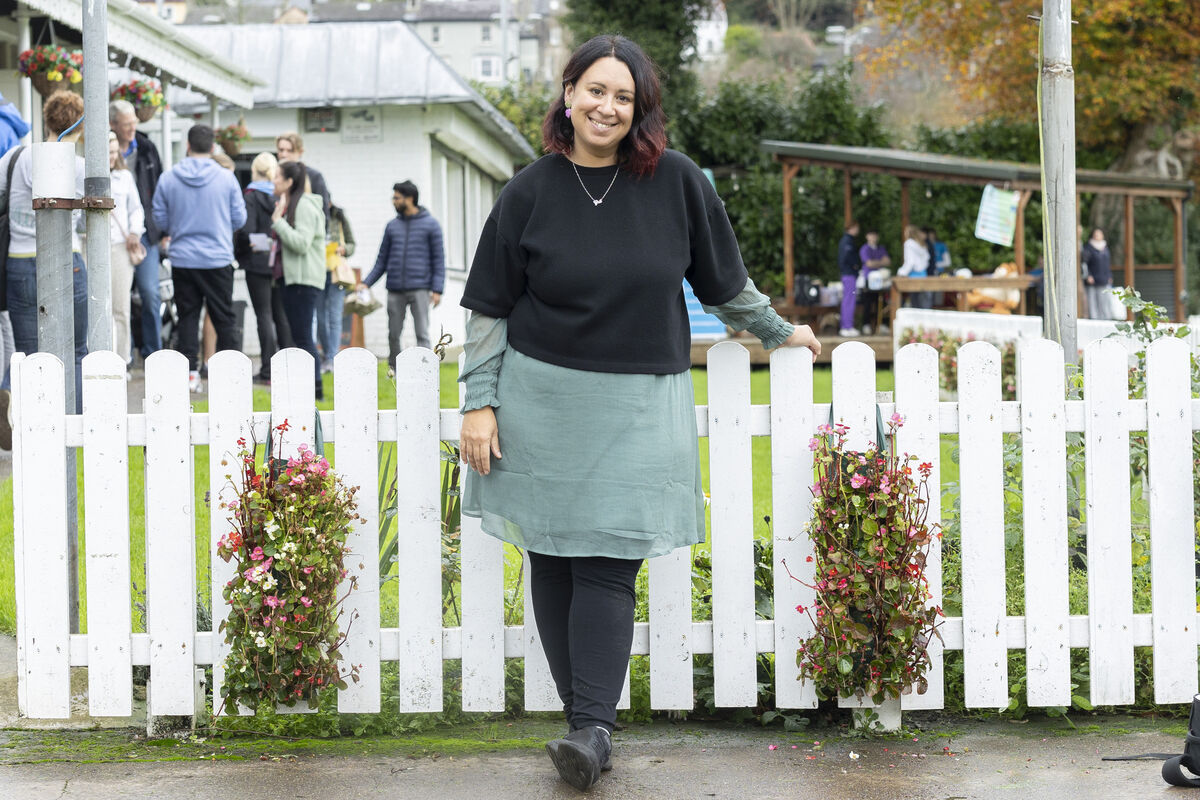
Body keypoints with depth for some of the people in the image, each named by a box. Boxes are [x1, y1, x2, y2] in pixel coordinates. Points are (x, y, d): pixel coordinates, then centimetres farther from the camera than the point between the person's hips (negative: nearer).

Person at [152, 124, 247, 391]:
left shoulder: (168, 179, -3)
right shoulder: (227, 178, -6)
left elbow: (160, 221, 2)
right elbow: (239, 219, 0)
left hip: (182, 259, 1)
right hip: (218, 258, -1)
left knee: (187, 316, 9)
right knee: (224, 317, 7)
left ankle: (189, 371, 6)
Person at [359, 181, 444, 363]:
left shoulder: (430, 224, 2)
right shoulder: (392, 226, 13)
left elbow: (438, 259, 0)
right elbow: (382, 260, 16)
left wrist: (437, 289, -9)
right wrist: (366, 283, 5)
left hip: (419, 288, -4)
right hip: (395, 290, 4)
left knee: (422, 334, -8)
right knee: (393, 334, 7)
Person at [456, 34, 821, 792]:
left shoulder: (676, 181, 0)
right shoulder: (532, 190, 1)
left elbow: (725, 281, 15)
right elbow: (491, 309, 4)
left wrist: (779, 331, 23)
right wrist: (479, 403, -1)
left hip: (640, 403, -1)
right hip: (543, 398, 1)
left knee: (607, 565, -8)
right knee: (554, 559, 2)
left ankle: (594, 728, -9)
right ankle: (584, 716, 10)